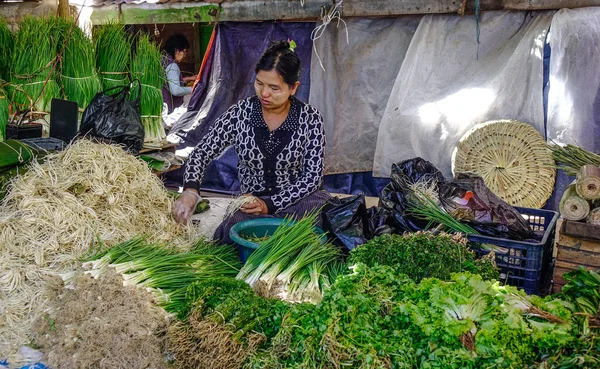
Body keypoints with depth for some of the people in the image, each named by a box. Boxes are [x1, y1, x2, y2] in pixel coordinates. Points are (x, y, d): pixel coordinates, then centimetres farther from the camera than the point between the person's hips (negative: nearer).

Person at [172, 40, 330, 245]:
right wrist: (190, 189, -22)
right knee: (225, 235, -33)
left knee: (324, 203, -36)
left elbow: (313, 176, -7)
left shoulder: (310, 119, -7)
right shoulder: (240, 114, -4)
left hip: (296, 201, 0)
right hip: (250, 203, 1)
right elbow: (202, 153, -1)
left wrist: (269, 205, -18)